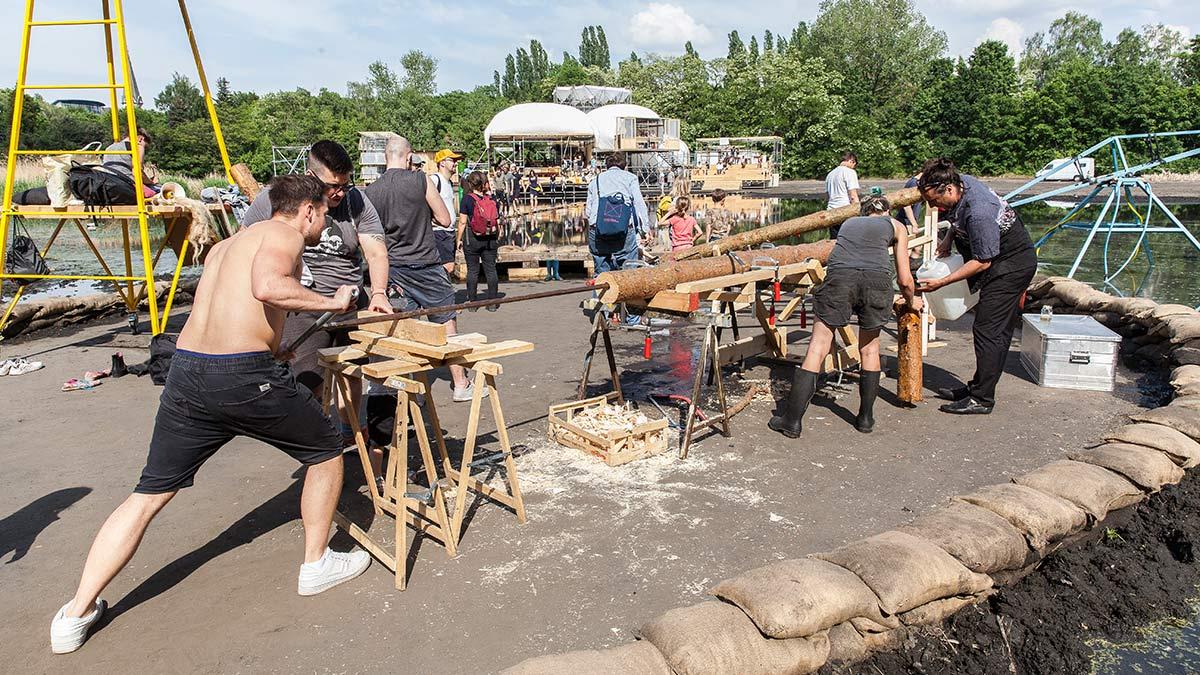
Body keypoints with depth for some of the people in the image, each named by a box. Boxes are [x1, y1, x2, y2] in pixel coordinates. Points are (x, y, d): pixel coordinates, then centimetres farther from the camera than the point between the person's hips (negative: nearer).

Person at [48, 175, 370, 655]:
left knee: (149, 494, 17)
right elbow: (268, 286, -21)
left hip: (186, 371, 8)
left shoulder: (226, 245, 25)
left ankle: (76, 614, 19)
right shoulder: (283, 234, -1)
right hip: (247, 376, -7)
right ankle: (317, 565, 25)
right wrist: (330, 303, -10)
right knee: (326, 450, 15)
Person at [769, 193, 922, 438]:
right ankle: (865, 418, 27)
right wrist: (911, 301, 46)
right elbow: (904, 280, 25)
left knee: (817, 348, 3)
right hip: (877, 279, 0)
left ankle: (792, 420, 2)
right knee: (870, 349, 20)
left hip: (840, 276, 0)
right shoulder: (896, 226, 28)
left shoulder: (849, 222, 35)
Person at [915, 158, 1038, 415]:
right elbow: (958, 219, 17)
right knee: (997, 331, 14)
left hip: (1012, 265, -10)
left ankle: (981, 399, -3)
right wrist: (948, 238, 1)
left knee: (988, 330, -9)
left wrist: (942, 282, -21)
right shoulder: (961, 181, -5)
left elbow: (982, 262, -25)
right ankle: (978, 387, 23)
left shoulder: (978, 213, -33)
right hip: (1009, 261, 10)